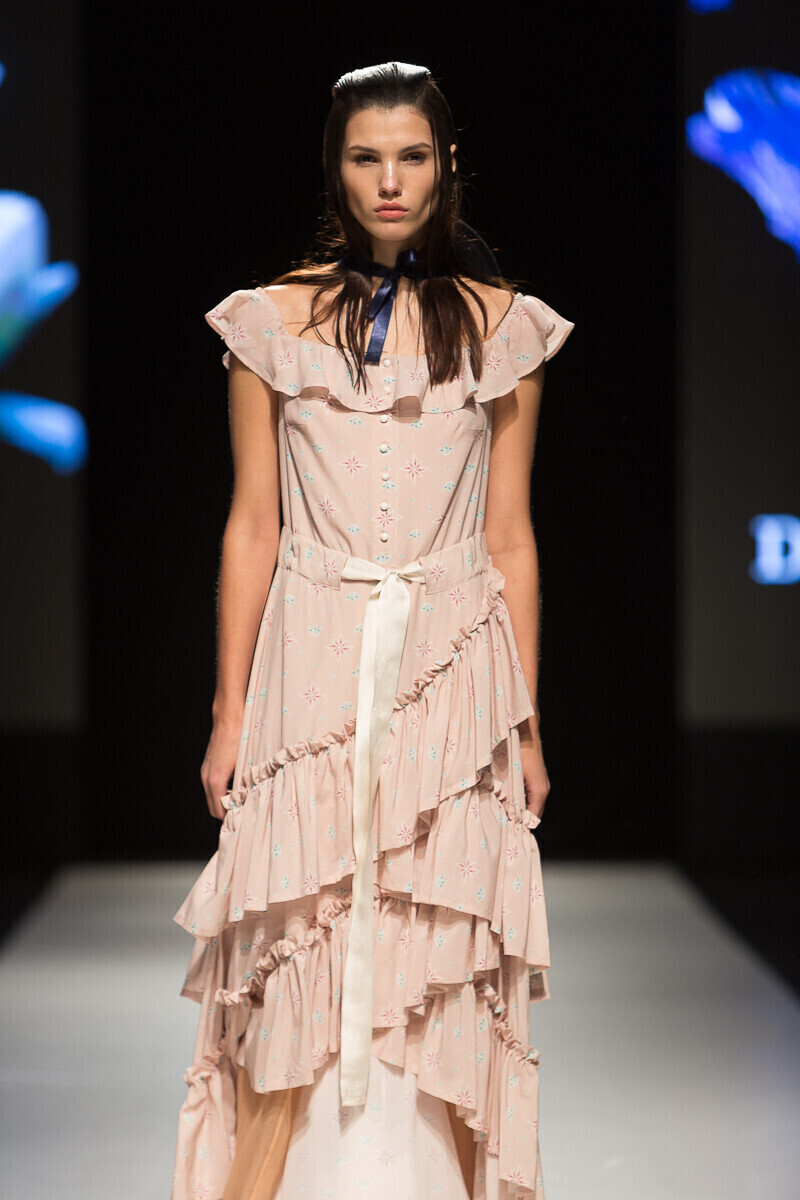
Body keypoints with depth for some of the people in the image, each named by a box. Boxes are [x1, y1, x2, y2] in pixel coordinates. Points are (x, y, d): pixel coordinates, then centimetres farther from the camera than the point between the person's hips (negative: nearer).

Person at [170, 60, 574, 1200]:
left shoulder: (502, 325, 5)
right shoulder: (275, 320, 4)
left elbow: (510, 537, 7)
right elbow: (252, 527, 5)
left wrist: (526, 724, 5)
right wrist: (231, 710, 1)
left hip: (455, 674, 0)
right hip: (312, 667, 0)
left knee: (442, 965, 1)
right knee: (301, 956, -1)